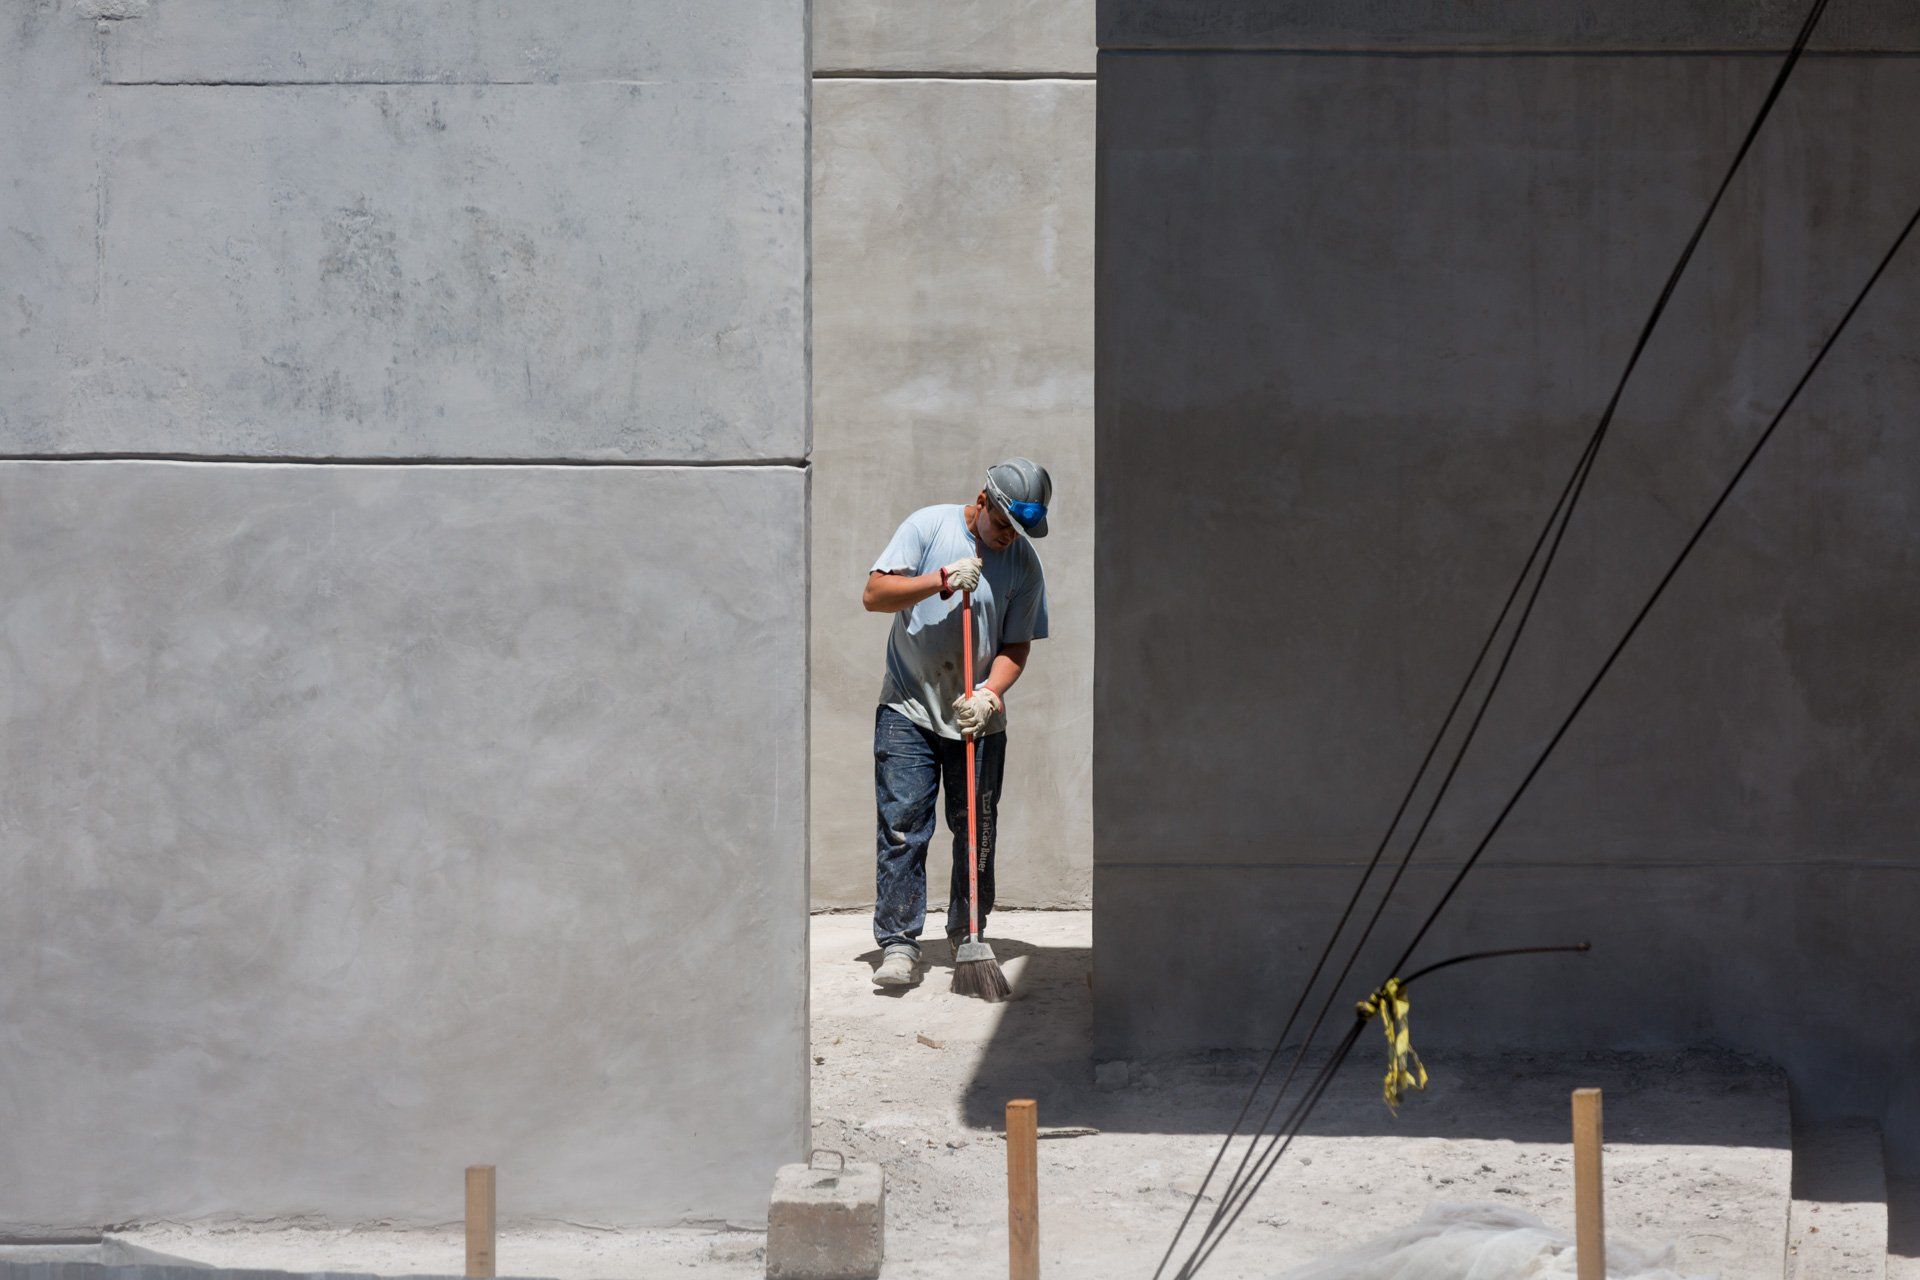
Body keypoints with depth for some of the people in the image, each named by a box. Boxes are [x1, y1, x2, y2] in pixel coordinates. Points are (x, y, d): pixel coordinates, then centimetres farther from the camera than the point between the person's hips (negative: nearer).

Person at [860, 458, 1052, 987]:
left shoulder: (1024, 562, -1)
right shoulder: (928, 527, -6)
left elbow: (1016, 644, 1)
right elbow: (874, 595, -10)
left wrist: (990, 693, -17)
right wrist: (942, 582, -22)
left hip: (978, 719, 2)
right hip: (909, 708, -2)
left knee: (976, 830, 5)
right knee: (902, 825, -8)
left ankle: (968, 938, 18)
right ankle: (898, 944, -6)